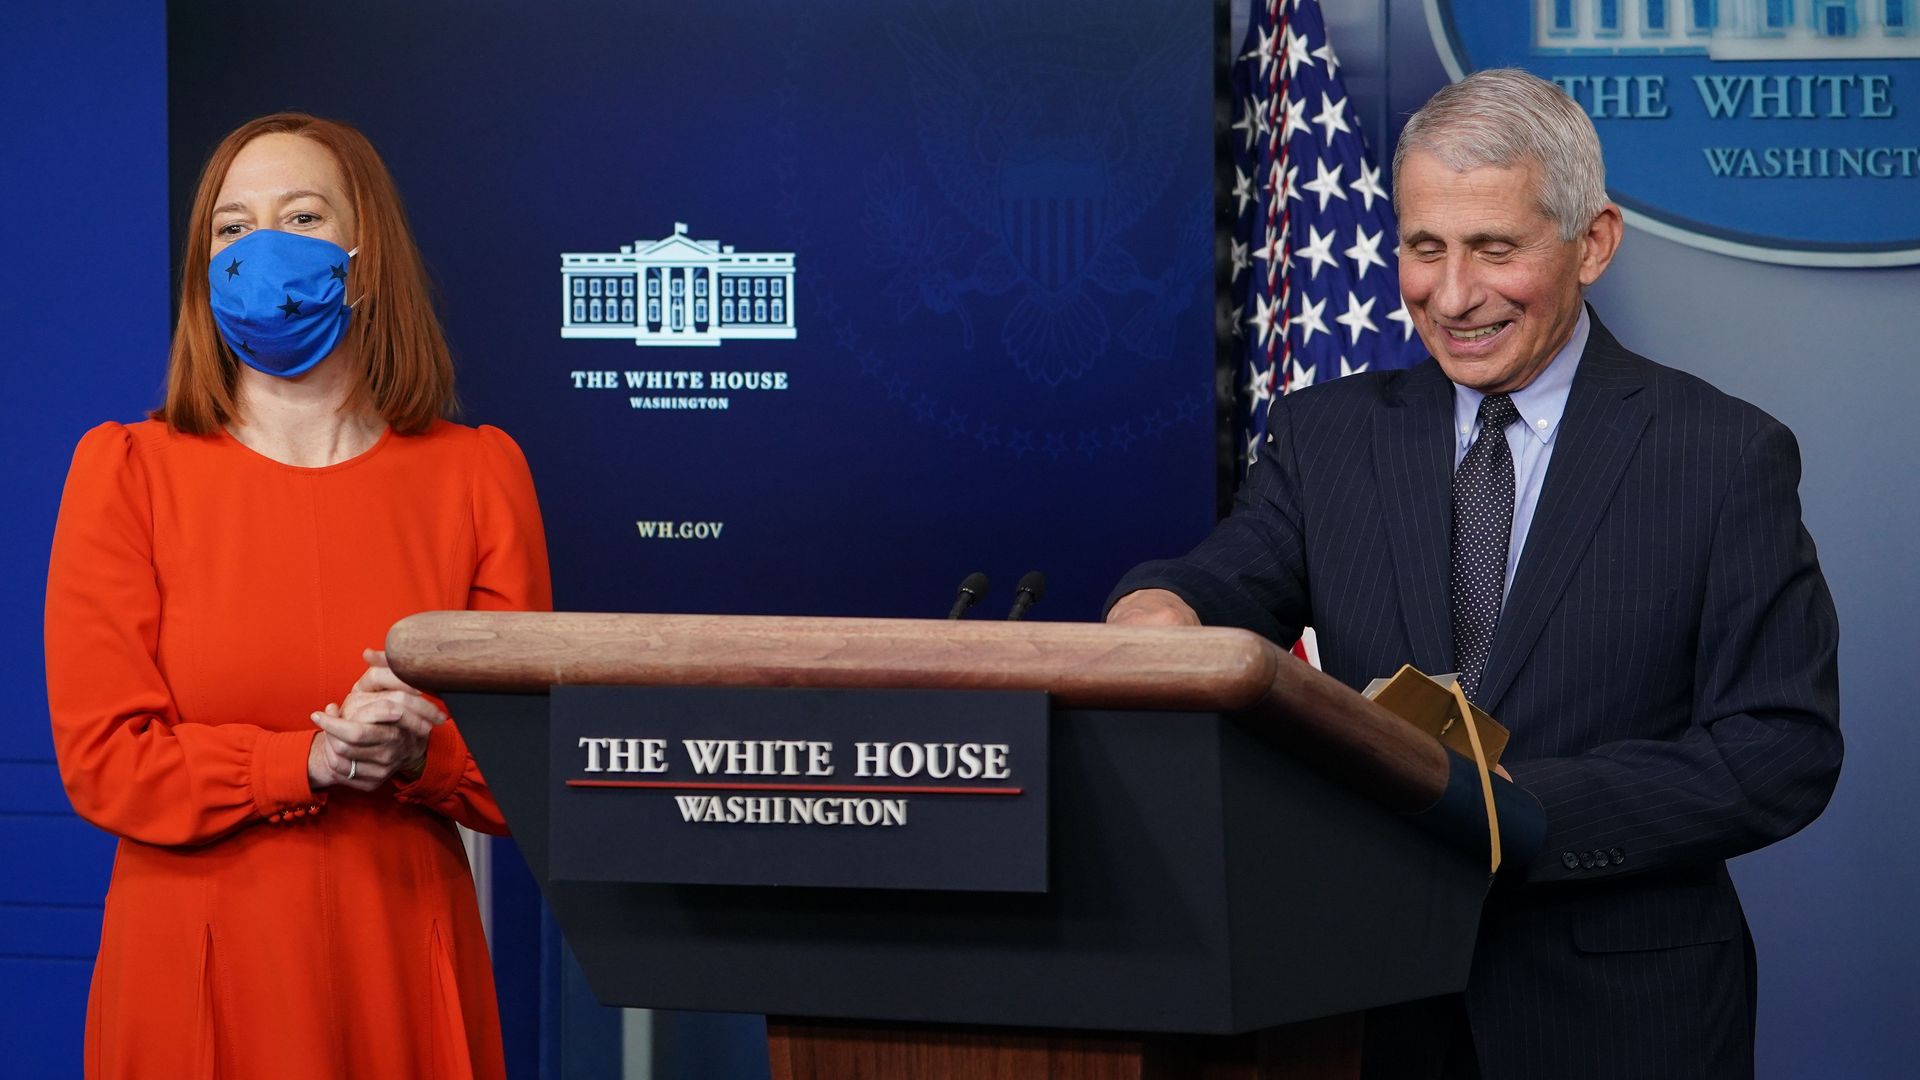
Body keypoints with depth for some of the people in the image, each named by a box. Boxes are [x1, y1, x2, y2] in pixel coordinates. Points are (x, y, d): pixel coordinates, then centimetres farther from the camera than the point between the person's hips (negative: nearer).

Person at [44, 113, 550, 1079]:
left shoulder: (477, 475, 4)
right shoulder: (124, 472, 1)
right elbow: (103, 761, -6)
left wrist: (416, 753, -18)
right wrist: (310, 763, -18)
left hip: (403, 964, 1)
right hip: (192, 972, -1)